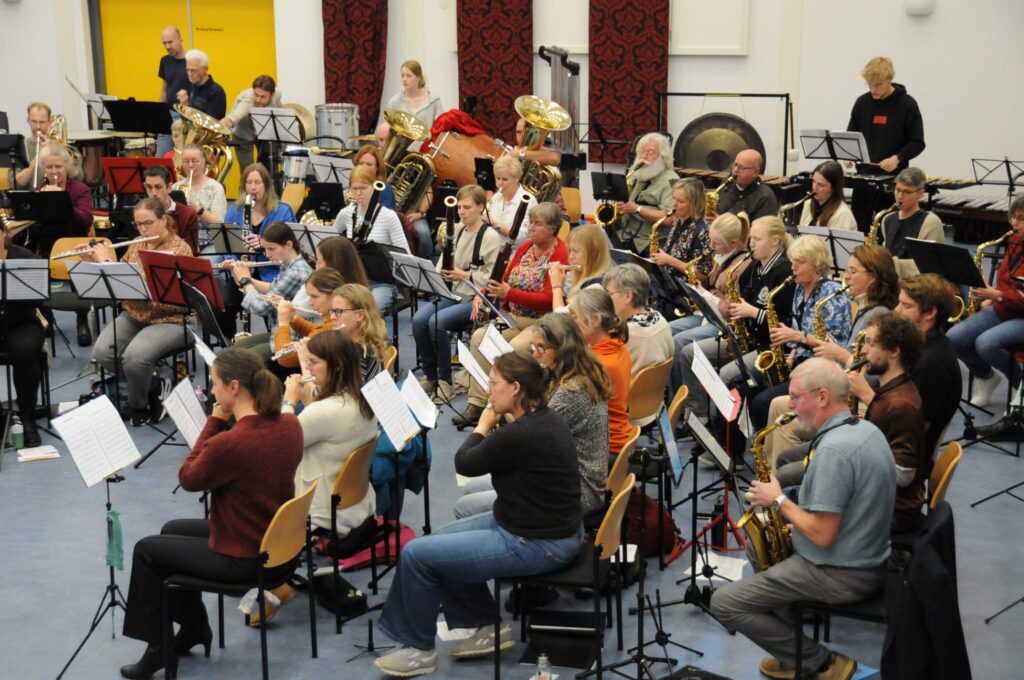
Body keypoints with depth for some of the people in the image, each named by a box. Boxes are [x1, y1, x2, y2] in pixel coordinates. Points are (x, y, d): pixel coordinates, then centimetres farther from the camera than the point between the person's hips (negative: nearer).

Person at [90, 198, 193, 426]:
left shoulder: (179, 249, -13)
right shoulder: (137, 245, 10)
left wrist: (108, 261, -20)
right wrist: (93, 261, 0)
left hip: (168, 320, -6)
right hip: (133, 315, 6)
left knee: (135, 356, -32)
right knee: (101, 351, -20)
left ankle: (139, 405, -1)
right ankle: (152, 388, 2)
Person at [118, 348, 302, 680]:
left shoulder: (227, 443, -29)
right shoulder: (290, 425, -6)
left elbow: (188, 479, -10)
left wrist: (214, 422, -9)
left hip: (243, 560, -8)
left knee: (146, 550, 15)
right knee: (173, 531, 29)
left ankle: (158, 646, 29)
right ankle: (194, 628, 40)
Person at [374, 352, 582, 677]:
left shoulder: (519, 434, -26)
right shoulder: (546, 418, 2)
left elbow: (465, 464, -10)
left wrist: (483, 426, 4)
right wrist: (499, 423, 6)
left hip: (535, 545, -10)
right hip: (549, 525, 10)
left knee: (416, 554, -4)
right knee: (441, 539, 21)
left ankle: (419, 649, 12)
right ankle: (487, 627, 25)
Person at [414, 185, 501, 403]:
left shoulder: (490, 237, -9)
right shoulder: (458, 230, 12)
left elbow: (492, 276, -13)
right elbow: (444, 262, 17)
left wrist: (463, 275, -22)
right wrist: (442, 272, -6)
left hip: (475, 298, -6)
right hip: (452, 292, 7)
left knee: (437, 322, -28)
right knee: (419, 320, -17)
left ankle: (445, 381, -13)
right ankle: (429, 376, -2)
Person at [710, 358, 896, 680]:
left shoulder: (833, 449, -26)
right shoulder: (865, 429, 5)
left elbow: (822, 535, -27)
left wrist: (779, 501, -12)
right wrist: (794, 522, 10)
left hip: (840, 574, -10)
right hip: (865, 557, 10)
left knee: (724, 603, -6)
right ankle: (796, 653, 21)